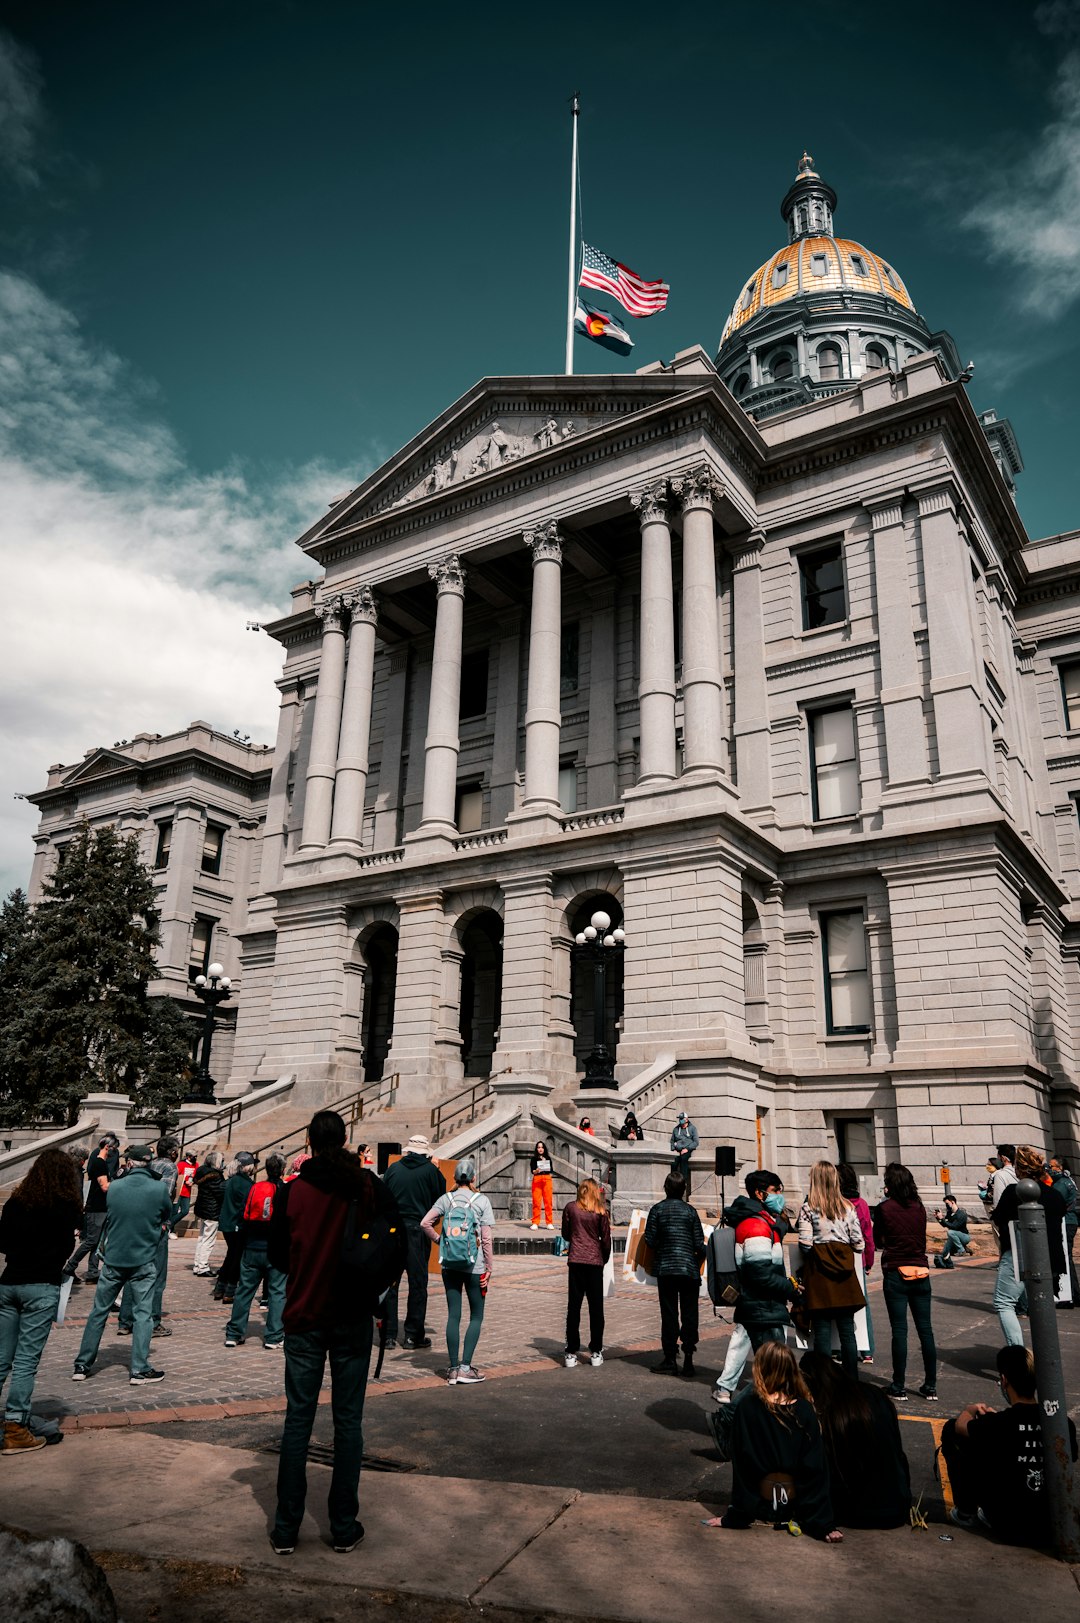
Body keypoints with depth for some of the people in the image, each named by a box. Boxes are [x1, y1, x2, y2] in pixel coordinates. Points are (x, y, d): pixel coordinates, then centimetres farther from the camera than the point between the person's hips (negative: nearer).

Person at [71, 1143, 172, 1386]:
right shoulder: (159, 1188, -11)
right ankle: (140, 1369, 4)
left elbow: (108, 1218, 11)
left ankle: (82, 1366, 21)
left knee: (99, 1311, 14)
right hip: (144, 1261, -2)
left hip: (113, 1259, 2)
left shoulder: (113, 1187, -5)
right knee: (142, 1314, 5)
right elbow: (166, 1217, 7)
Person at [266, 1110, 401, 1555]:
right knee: (348, 1421, 9)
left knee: (297, 1419, 10)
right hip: (353, 1318, 0)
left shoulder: (290, 1191, -9)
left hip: (304, 1318, 0)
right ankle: (344, 1528, 16)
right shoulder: (370, 1186, -9)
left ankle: (286, 1530, 16)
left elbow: (276, 1257, 1)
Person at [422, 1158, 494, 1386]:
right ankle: (465, 1367, 2)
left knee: (453, 1315, 9)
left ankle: (453, 1369, 10)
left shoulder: (446, 1199, 0)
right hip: (474, 1267, -3)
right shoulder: (481, 1201, -6)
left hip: (449, 1265, 3)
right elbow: (487, 1238, -7)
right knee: (476, 1316, 9)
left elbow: (425, 1223, -9)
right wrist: (489, 1268, -2)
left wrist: (439, 1239, 7)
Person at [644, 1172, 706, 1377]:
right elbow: (699, 1243, -2)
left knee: (669, 1314, 5)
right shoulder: (690, 1210, 0)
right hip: (689, 1269, 0)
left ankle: (670, 1360, 8)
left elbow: (650, 1240, -4)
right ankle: (688, 1359, 8)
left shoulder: (657, 1209, -1)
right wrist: (699, 1261, 17)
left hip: (665, 1269, 0)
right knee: (689, 1314, 7)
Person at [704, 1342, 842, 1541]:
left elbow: (742, 1465, -12)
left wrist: (735, 1517, -5)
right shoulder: (805, 1409, -9)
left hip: (763, 1504, -1)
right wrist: (823, 1523, -7)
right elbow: (816, 1467, -10)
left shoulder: (746, 1408, -14)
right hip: (796, 1501, 2)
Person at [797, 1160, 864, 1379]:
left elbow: (805, 1244, -12)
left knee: (822, 1331, 3)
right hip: (844, 1273, 3)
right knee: (847, 1332, 10)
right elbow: (858, 1244, 1)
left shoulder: (808, 1209, -8)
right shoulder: (848, 1208, 2)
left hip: (819, 1273, -3)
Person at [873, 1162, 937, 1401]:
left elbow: (877, 1242, 3)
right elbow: (921, 1239, 13)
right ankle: (930, 1387, 15)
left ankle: (899, 1388, 6)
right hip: (921, 1273, 4)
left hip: (896, 1274, -4)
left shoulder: (884, 1208, -9)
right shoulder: (919, 1207, 2)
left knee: (899, 1331, 1)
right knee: (925, 1330, 9)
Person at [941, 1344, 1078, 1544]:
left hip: (1009, 1529, -4)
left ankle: (966, 1513, 17)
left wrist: (971, 1409, 24)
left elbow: (960, 1426, 0)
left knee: (951, 1431, 5)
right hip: (1050, 1529, 5)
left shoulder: (996, 1424, -22)